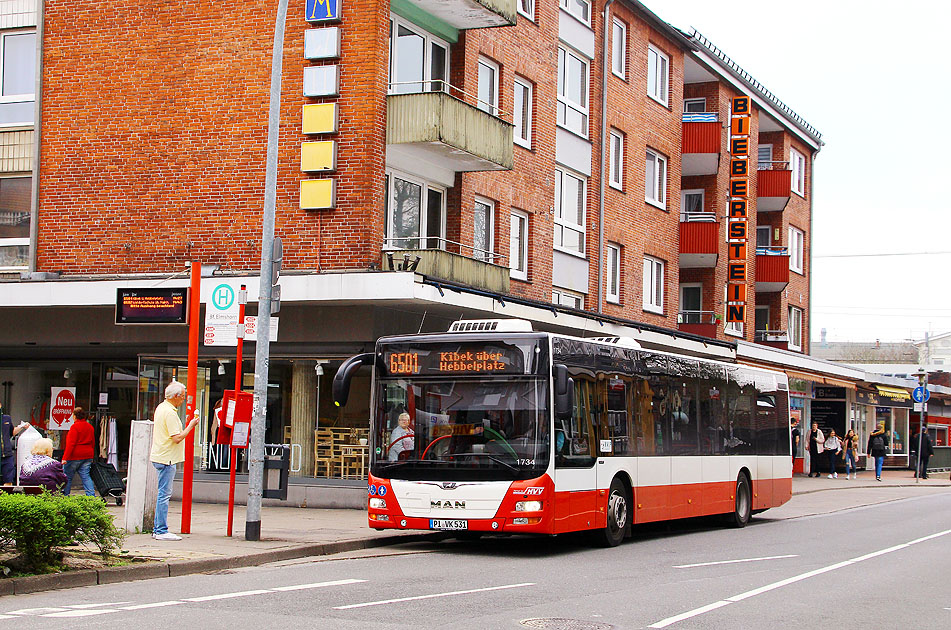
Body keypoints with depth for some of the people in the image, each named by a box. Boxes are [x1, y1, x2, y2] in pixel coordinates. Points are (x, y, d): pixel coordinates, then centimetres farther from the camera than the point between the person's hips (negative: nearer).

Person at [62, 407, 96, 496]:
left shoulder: (75, 427, -11)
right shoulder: (90, 427, 13)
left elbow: (71, 444, -17)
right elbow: (93, 443, 20)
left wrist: (65, 458, -17)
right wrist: (91, 457, 29)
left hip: (75, 456, -7)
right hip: (87, 456, 7)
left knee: (67, 477, 4)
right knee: (85, 476, 4)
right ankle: (91, 495, -8)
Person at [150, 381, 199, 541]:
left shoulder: (161, 407, 14)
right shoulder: (170, 413, -18)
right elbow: (177, 438, -22)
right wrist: (190, 426, -12)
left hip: (159, 456, 10)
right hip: (166, 458, -10)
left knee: (163, 494, 14)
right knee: (164, 494, -7)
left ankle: (158, 529, 18)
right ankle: (162, 531, -6)